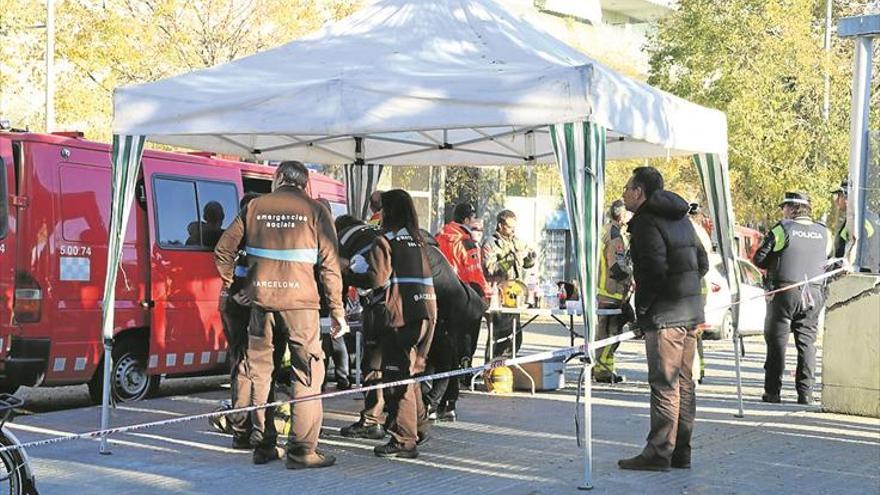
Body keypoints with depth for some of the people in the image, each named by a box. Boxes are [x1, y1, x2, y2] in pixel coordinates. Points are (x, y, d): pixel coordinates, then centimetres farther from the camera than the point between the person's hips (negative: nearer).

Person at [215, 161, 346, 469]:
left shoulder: (255, 207, 10)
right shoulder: (314, 210, 1)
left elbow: (223, 251, 10)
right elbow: (329, 265, -3)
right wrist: (337, 311, 0)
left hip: (261, 301, 3)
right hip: (299, 301, -3)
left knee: (260, 373, 13)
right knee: (307, 375, 1)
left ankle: (263, 446, 17)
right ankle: (301, 450, -3)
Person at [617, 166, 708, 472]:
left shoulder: (646, 223, -12)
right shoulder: (681, 219, 16)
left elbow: (655, 271, -21)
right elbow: (702, 263, 18)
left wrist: (640, 308, -11)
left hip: (664, 314, -9)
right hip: (692, 311, 9)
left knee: (664, 384, -6)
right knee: (684, 383, 11)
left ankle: (659, 453, -3)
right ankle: (681, 452, 16)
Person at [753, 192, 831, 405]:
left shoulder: (782, 229, -7)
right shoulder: (824, 233, 7)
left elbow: (759, 259, -6)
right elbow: (826, 261, 13)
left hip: (784, 292, -4)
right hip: (814, 293, 4)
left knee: (776, 341, 4)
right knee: (807, 342, 9)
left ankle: (772, 391, 4)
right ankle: (805, 393, 5)